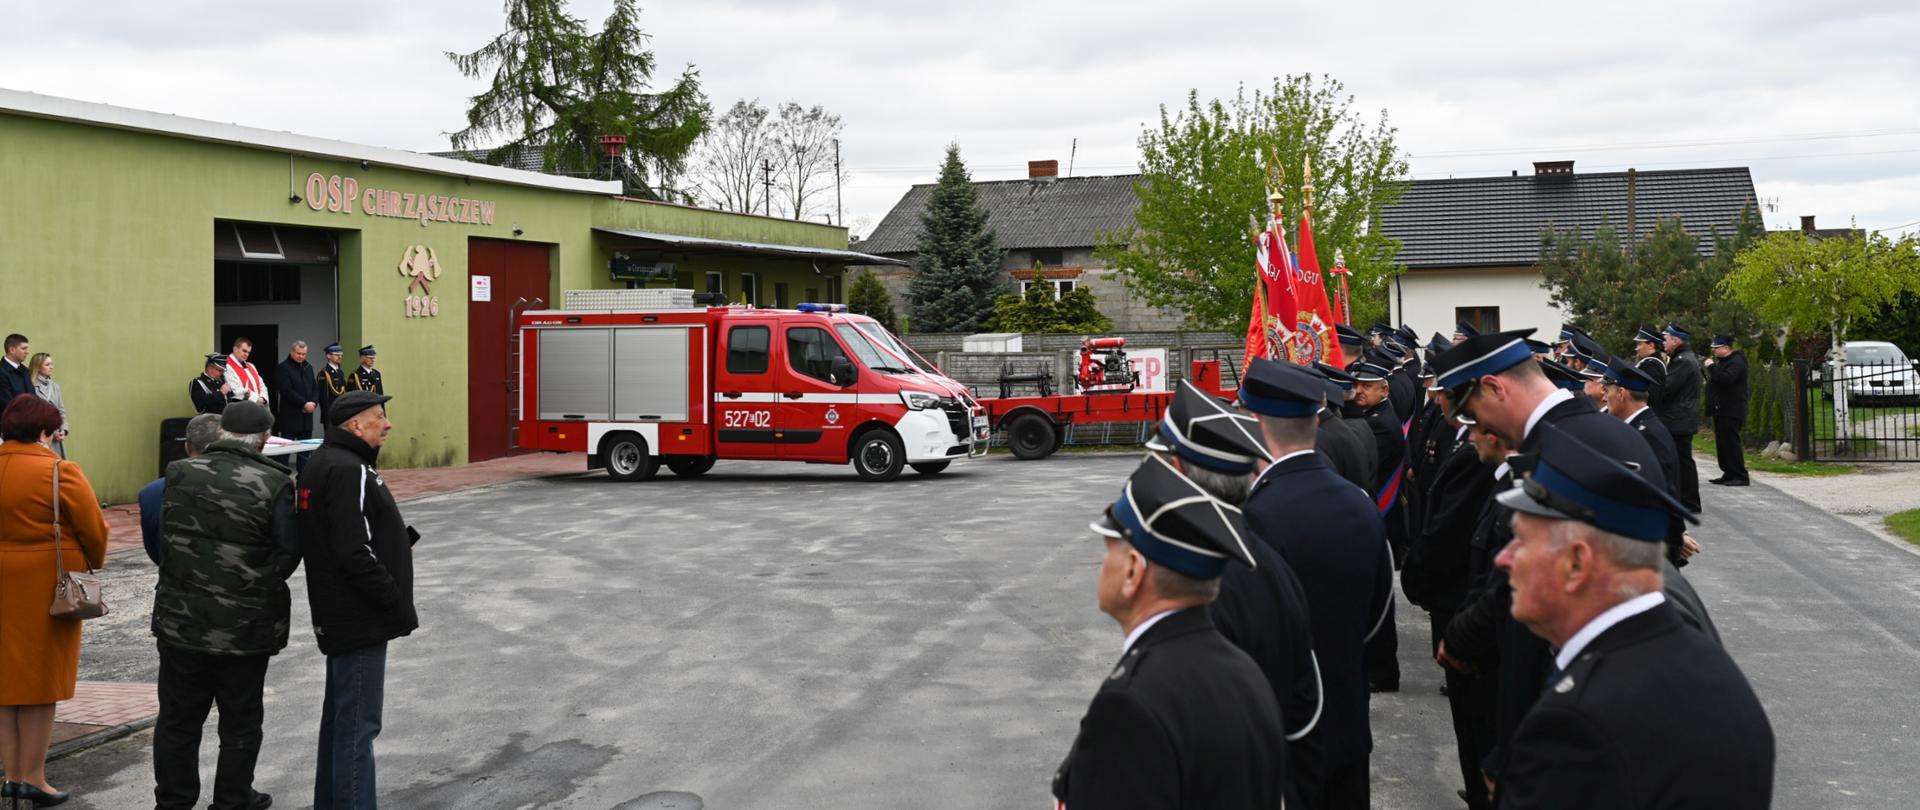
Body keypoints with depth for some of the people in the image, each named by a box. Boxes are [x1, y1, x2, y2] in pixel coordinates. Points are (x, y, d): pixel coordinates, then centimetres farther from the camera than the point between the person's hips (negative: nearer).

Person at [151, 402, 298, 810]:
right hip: (246, 624, -3)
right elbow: (289, 553, -11)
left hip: (181, 619, 3)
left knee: (178, 717, 16)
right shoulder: (274, 484, -14)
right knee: (240, 722, 11)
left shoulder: (180, 474, -3)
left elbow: (163, 538, 7)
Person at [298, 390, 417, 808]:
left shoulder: (323, 463, 13)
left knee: (340, 715, 20)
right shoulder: (348, 471, -19)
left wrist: (398, 537, 7)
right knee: (358, 724, -6)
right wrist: (397, 601, -17)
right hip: (360, 617, -11)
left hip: (340, 615, 11)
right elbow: (354, 553, -26)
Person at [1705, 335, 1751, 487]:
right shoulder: (1722, 361, 19)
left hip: (1731, 411, -10)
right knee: (1722, 443, 11)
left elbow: (1726, 379, -29)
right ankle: (1729, 474, 16)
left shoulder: (1736, 363, -13)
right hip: (1721, 410, 10)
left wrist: (1712, 367, -21)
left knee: (1731, 443, -10)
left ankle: (1740, 476, -8)